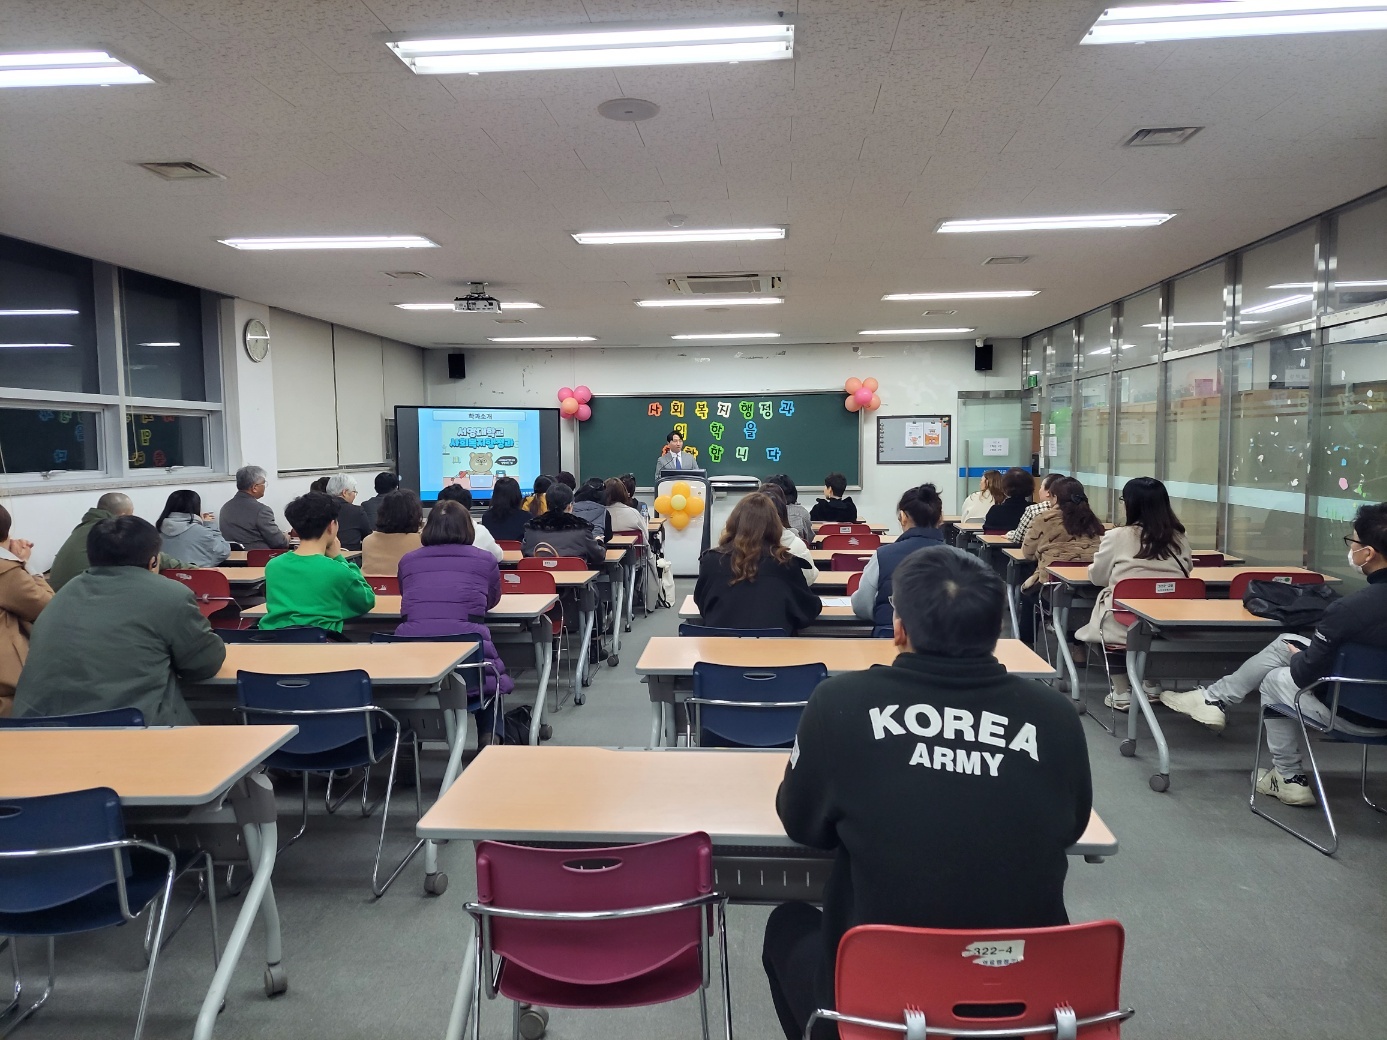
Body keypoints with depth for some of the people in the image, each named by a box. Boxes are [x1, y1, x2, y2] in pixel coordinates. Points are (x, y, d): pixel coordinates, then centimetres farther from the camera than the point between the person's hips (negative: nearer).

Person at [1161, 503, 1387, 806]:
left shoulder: (1349, 609, -30)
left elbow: (1305, 673, -18)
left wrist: (1297, 658, 5)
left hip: (1353, 713, -7)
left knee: (1275, 679, 22)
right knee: (1285, 643, 18)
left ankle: (1290, 778, 32)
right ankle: (1213, 698, 30)